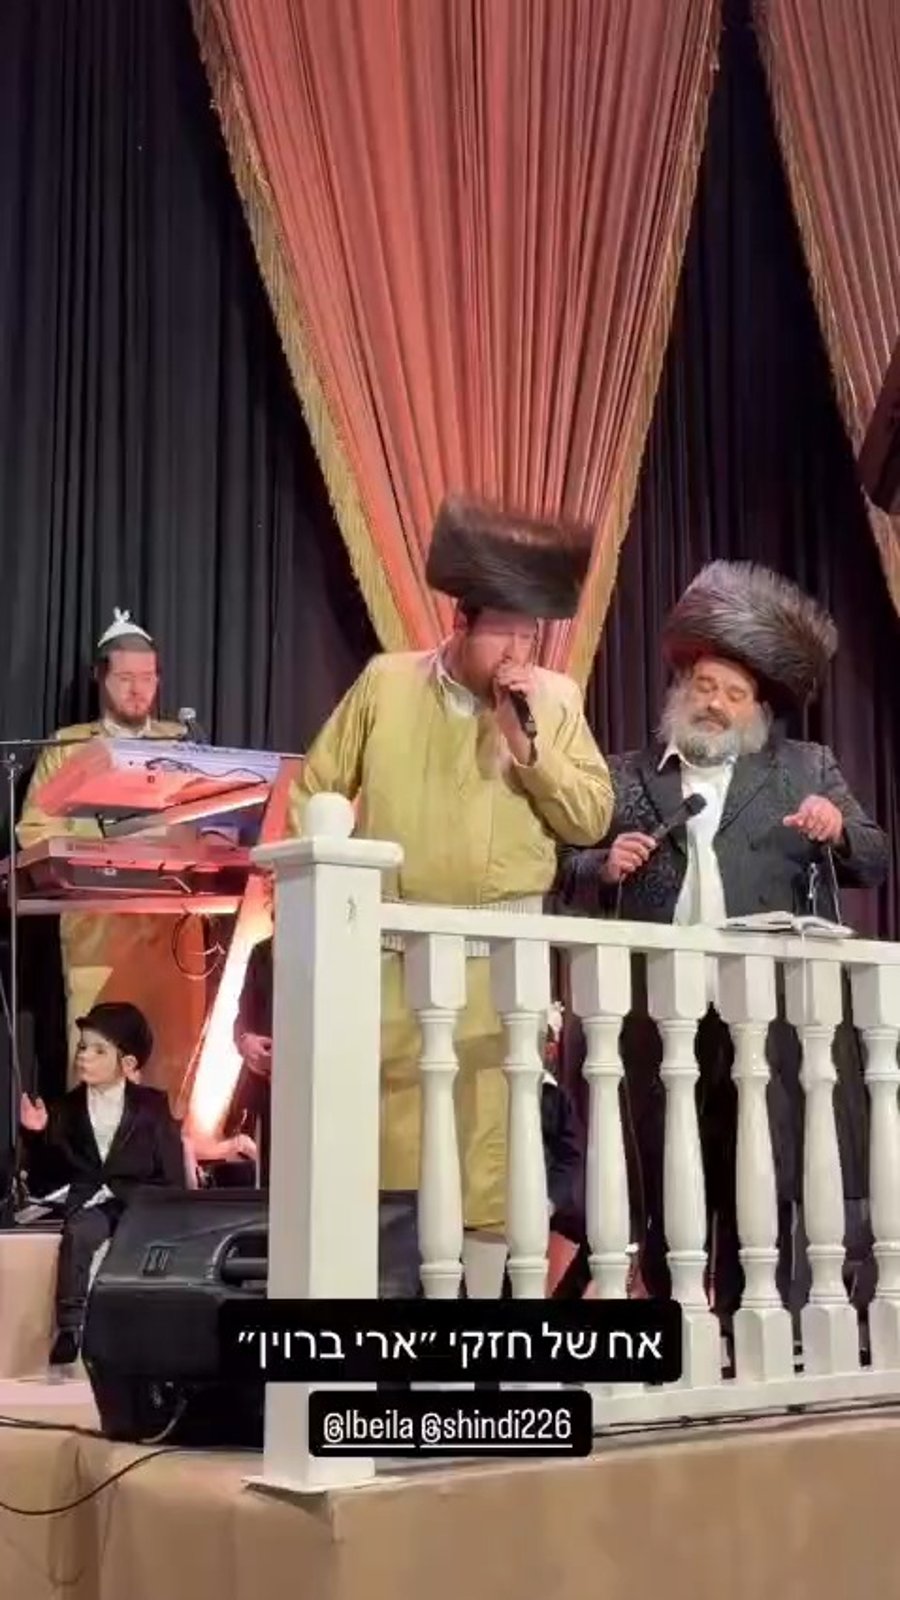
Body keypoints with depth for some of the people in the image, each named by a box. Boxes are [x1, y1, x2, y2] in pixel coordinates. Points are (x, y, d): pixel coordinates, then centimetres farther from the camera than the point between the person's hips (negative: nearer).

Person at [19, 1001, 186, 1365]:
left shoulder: (152, 1107, 4)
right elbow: (44, 1183, 6)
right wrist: (37, 1136, -8)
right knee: (78, 1232, -32)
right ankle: (70, 1329, -33)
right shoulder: (67, 1109, 9)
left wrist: (116, 1190, -12)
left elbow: (173, 1181, -1)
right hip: (91, 1205, 1)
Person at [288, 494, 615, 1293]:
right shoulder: (386, 682, 2)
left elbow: (591, 820, -2)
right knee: (389, 1148, 4)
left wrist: (525, 741, -12)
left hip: (503, 957, 1)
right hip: (392, 948, 0)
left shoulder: (557, 700, 4)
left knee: (490, 1141, 4)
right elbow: (314, 793, 7)